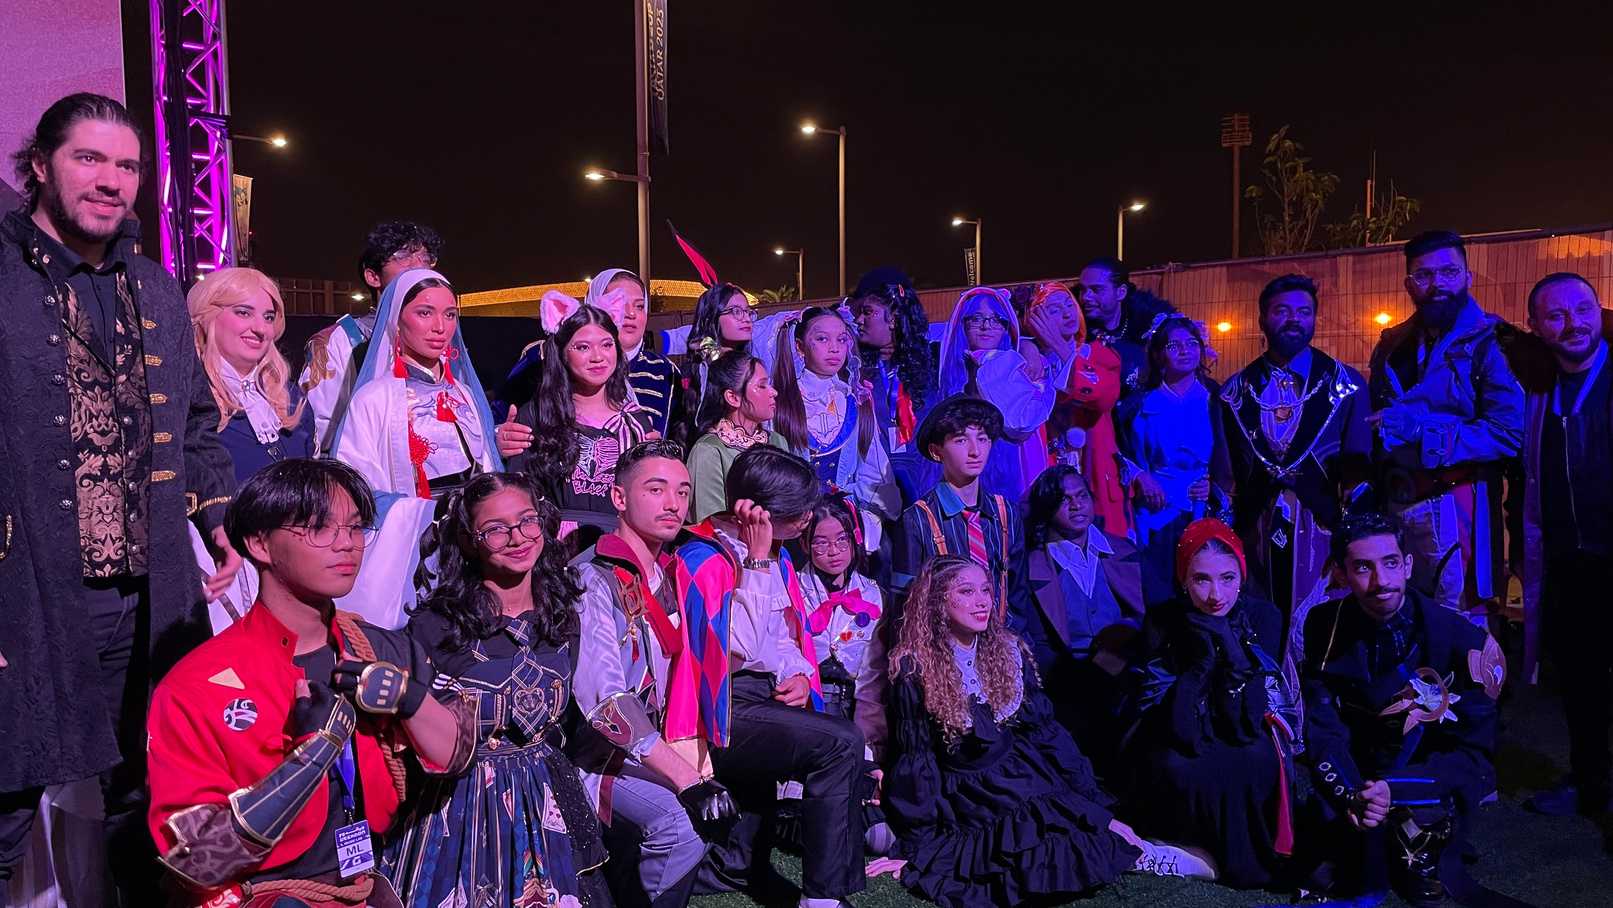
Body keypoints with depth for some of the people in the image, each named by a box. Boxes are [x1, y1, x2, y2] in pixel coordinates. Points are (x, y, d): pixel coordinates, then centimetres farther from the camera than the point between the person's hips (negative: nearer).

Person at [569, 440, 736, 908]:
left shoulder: (669, 578, 11)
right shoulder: (591, 579, -15)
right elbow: (605, 700, -26)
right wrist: (686, 779, -30)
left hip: (653, 754, 8)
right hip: (597, 757, -8)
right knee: (678, 822, -29)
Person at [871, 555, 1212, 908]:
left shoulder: (1006, 650, 1)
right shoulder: (914, 667, -11)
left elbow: (1044, 729, 3)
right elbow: (916, 757, -9)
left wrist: (1095, 804, -2)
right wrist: (917, 846, -11)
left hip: (1024, 775, 4)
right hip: (967, 795, -3)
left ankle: (1139, 852, 3)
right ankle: (1134, 852, -4)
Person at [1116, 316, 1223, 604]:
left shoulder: (1215, 400, 9)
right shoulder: (1141, 402, 6)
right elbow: (1118, 450, 3)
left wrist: (1215, 485, -5)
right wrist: (1138, 476, -11)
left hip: (1200, 515, 1)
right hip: (1153, 517, -1)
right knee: (1157, 600, -4)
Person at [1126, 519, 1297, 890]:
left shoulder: (1263, 616, -11)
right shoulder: (1162, 620, -11)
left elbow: (1248, 721, -17)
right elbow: (1158, 712, -17)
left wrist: (1231, 652, -29)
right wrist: (1201, 663, -28)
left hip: (1249, 731, 0)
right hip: (1184, 738, 0)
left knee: (1260, 762, -34)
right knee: (1173, 769, -34)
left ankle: (1261, 859, -8)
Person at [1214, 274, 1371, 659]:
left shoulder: (1345, 384, 4)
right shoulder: (1235, 391, 9)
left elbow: (1359, 466, 1)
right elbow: (1224, 472, 10)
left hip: (1321, 527, -2)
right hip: (1255, 531, 2)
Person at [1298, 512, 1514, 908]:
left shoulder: (1461, 639, -16)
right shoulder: (1324, 626, -10)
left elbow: (1475, 752, -15)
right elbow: (1322, 726, -9)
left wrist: (1395, 790, -31)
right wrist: (1350, 793, -29)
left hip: (1430, 775, -3)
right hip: (1354, 771, 3)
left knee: (1426, 816, -34)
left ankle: (1423, 859, 1)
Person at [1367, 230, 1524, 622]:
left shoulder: (1491, 344, -6)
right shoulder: (1393, 346, 12)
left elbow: (1509, 432, -15)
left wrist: (1419, 428, -18)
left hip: (1456, 511, -5)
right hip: (1394, 507, 6)